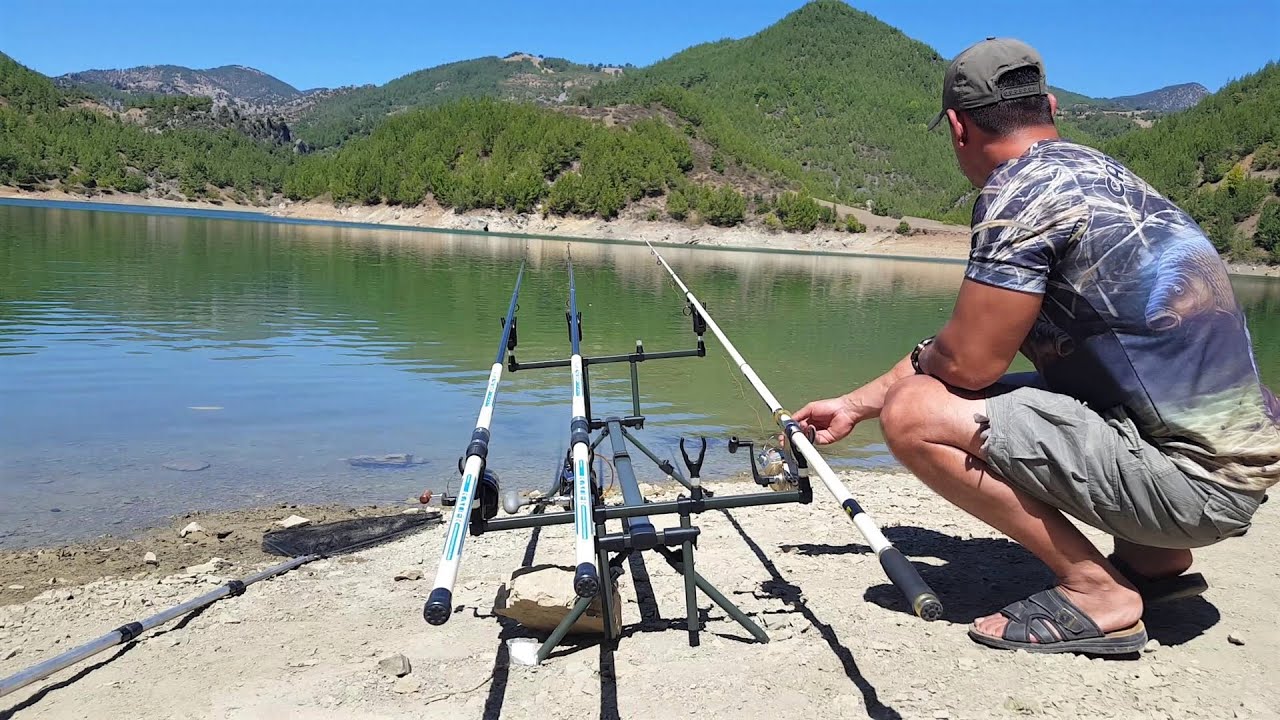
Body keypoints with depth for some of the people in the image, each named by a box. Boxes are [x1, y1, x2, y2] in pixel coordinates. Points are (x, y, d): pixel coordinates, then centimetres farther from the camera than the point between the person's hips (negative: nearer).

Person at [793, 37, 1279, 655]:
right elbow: (989, 351, 18)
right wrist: (854, 406, 22)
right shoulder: (1095, 170, 15)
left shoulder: (1023, 188, -15)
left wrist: (923, 358, 8)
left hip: (1191, 479, -9)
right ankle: (1153, 558, 19)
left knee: (913, 414, -15)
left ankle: (1095, 591, -4)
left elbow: (967, 361, -17)